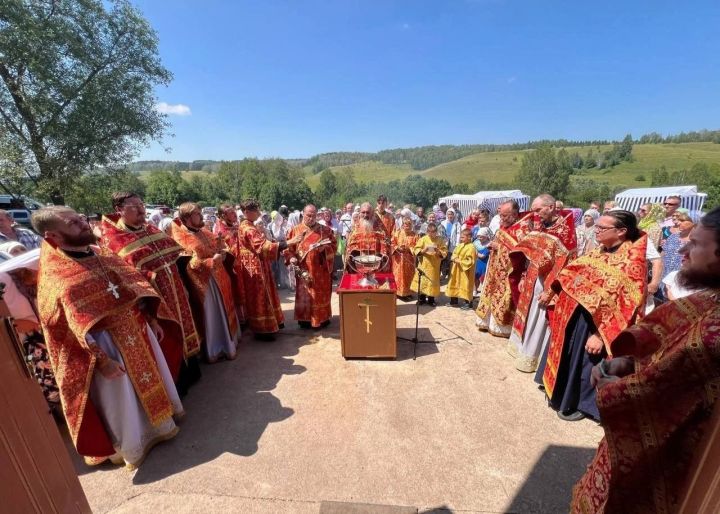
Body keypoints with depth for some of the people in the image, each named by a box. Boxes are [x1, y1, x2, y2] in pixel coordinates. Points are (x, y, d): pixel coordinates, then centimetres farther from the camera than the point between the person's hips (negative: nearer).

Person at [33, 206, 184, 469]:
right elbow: (71, 331, -19)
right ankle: (131, 447, 35)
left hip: (137, 331, 7)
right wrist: (101, 360, -20)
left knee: (151, 377, 22)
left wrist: (151, 319, 6)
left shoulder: (103, 257, 3)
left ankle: (159, 423, 46)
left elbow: (135, 288, 9)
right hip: (106, 345, -7)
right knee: (121, 398, 11)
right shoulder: (53, 279, -17)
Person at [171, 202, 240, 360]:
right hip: (202, 282, -7)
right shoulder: (181, 237, -10)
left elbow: (220, 245, 17)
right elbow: (190, 263, -18)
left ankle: (226, 344, 32)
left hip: (218, 279, 7)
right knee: (209, 316, 4)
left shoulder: (204, 232, 11)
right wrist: (211, 261, -25)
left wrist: (223, 252, -4)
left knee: (223, 313, 16)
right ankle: (212, 350, 20)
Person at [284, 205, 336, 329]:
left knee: (321, 294, 7)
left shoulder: (325, 230, 4)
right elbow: (288, 248, 3)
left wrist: (324, 248, -16)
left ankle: (322, 319, 20)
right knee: (304, 295, 7)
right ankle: (305, 320, 20)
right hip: (303, 270, 0)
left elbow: (333, 244, 4)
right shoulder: (295, 230, 5)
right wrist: (291, 258, -15)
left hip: (321, 270, 0)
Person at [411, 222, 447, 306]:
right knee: (422, 280, 4)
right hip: (424, 264, 0)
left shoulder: (440, 240, 0)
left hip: (434, 266, 1)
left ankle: (431, 299, 20)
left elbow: (445, 252, -1)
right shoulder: (423, 239, -2)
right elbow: (416, 249, -4)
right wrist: (423, 251, -21)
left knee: (433, 281, 7)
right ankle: (421, 298, 18)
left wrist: (439, 252, -21)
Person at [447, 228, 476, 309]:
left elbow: (470, 261, -20)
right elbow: (454, 253, 17)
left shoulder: (471, 247, -17)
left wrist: (459, 261, -21)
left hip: (465, 271, -8)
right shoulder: (460, 245, 6)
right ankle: (454, 301, 28)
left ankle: (468, 303, 16)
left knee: (465, 286, 2)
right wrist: (453, 258, -5)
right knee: (454, 284, 15)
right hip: (456, 270, 8)